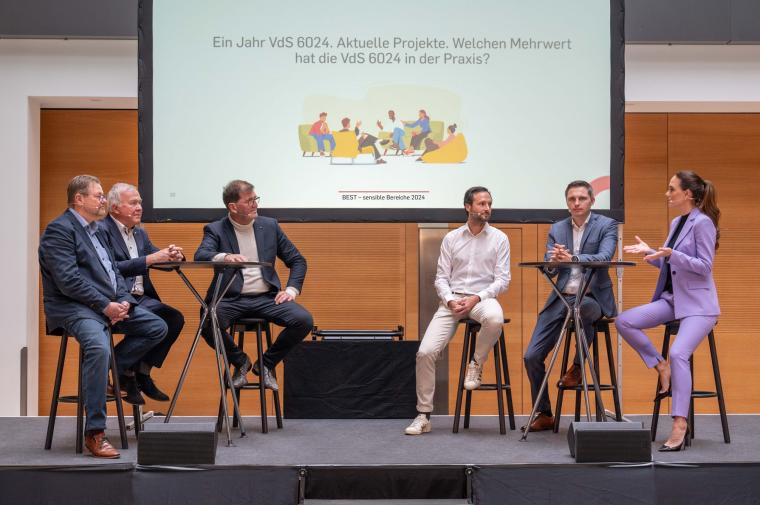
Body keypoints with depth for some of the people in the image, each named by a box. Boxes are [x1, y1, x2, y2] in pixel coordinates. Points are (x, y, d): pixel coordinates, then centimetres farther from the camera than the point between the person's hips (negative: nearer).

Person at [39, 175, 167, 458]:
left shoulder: (96, 231, 20)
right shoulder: (59, 230, -9)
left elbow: (113, 272, 18)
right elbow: (68, 280, -19)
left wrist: (123, 301, -1)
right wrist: (105, 306, -20)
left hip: (111, 306, 9)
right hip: (73, 308, -9)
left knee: (157, 328, 2)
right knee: (99, 347, -34)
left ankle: (105, 371, 6)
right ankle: (94, 433, -30)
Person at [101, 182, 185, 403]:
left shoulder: (140, 233, 19)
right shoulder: (101, 230, -8)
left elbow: (159, 258, 16)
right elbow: (112, 268, -19)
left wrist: (173, 255, -8)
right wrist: (149, 259, -25)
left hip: (140, 298, 8)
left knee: (175, 318, -12)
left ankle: (142, 371, -1)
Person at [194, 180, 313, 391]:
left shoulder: (270, 226, 11)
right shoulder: (215, 229, 3)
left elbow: (297, 261, 15)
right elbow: (200, 256, -17)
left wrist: (291, 290, -2)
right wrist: (225, 257, -38)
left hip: (267, 298, 2)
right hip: (231, 299, -2)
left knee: (304, 320, -22)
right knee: (208, 323, -33)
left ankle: (266, 363, 4)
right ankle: (240, 362, 0)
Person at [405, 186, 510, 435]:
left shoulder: (499, 238, 4)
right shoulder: (451, 238, 9)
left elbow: (502, 280, -2)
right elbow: (441, 278, 7)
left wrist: (477, 298, -17)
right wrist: (450, 300, -13)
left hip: (483, 298, -2)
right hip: (452, 300, 2)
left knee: (494, 318, -40)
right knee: (425, 352, -15)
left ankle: (476, 364, -10)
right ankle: (423, 415, -2)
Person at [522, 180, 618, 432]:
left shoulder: (607, 225, 1)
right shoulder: (556, 229, 12)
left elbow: (604, 257, -17)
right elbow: (547, 270, 4)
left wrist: (572, 258, -34)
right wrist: (554, 260, -21)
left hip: (592, 298, -4)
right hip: (561, 298, 4)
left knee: (582, 307, -41)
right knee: (531, 356, -5)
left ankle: (578, 365, -12)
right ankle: (544, 414, 13)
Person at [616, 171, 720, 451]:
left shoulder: (702, 222, -11)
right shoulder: (676, 223, 14)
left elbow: (704, 266, -16)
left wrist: (671, 253, -26)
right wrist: (650, 252, 6)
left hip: (697, 303, -8)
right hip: (671, 299, 8)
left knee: (678, 353, -27)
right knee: (624, 321, -12)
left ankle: (680, 426, -25)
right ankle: (661, 366, 2)